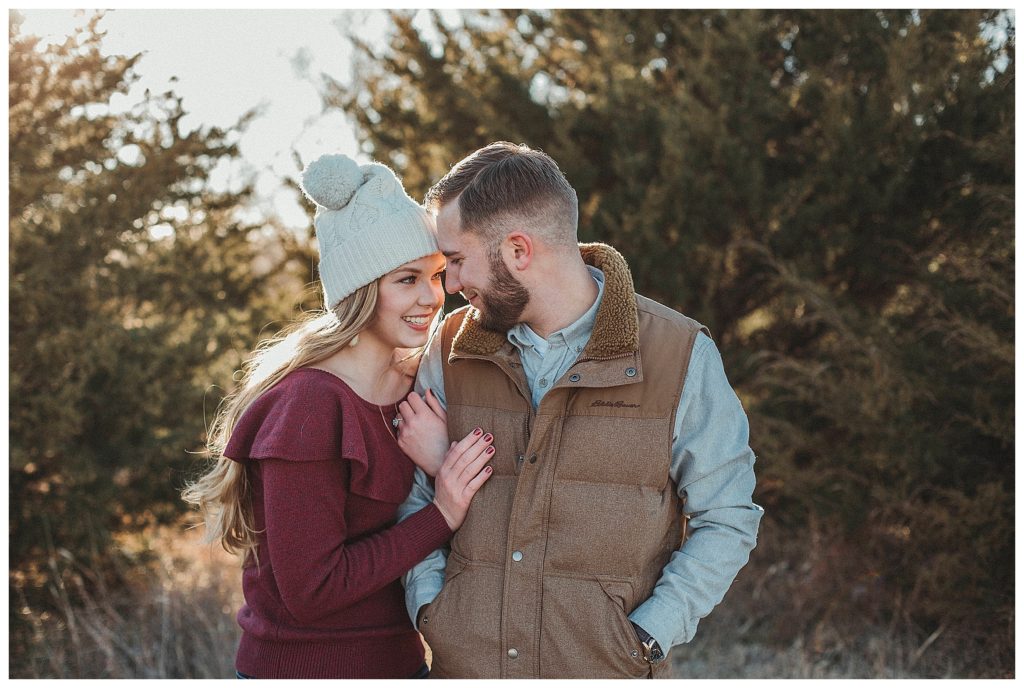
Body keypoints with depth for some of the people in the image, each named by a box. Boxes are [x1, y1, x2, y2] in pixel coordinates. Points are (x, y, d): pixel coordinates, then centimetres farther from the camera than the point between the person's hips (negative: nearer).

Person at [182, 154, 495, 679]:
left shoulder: (412, 384, 2)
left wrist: (440, 458, -9)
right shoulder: (308, 405, -21)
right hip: (303, 669, -7)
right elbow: (309, 590, -22)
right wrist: (440, 516, -21)